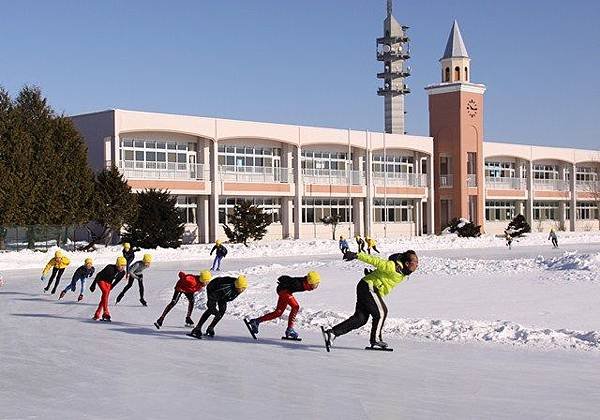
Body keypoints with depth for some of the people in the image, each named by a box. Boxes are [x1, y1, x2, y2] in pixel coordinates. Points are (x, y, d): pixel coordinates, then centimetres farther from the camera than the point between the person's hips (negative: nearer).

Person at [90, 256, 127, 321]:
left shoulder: (122, 273, -15)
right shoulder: (110, 268, -32)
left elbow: (117, 281, 5)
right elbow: (99, 275, -21)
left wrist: (111, 287, 12)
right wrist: (93, 285, -15)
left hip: (108, 283, 6)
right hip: (101, 280, -6)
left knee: (104, 298, 1)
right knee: (105, 292, -27)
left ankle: (96, 315, 13)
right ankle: (106, 314, -29)